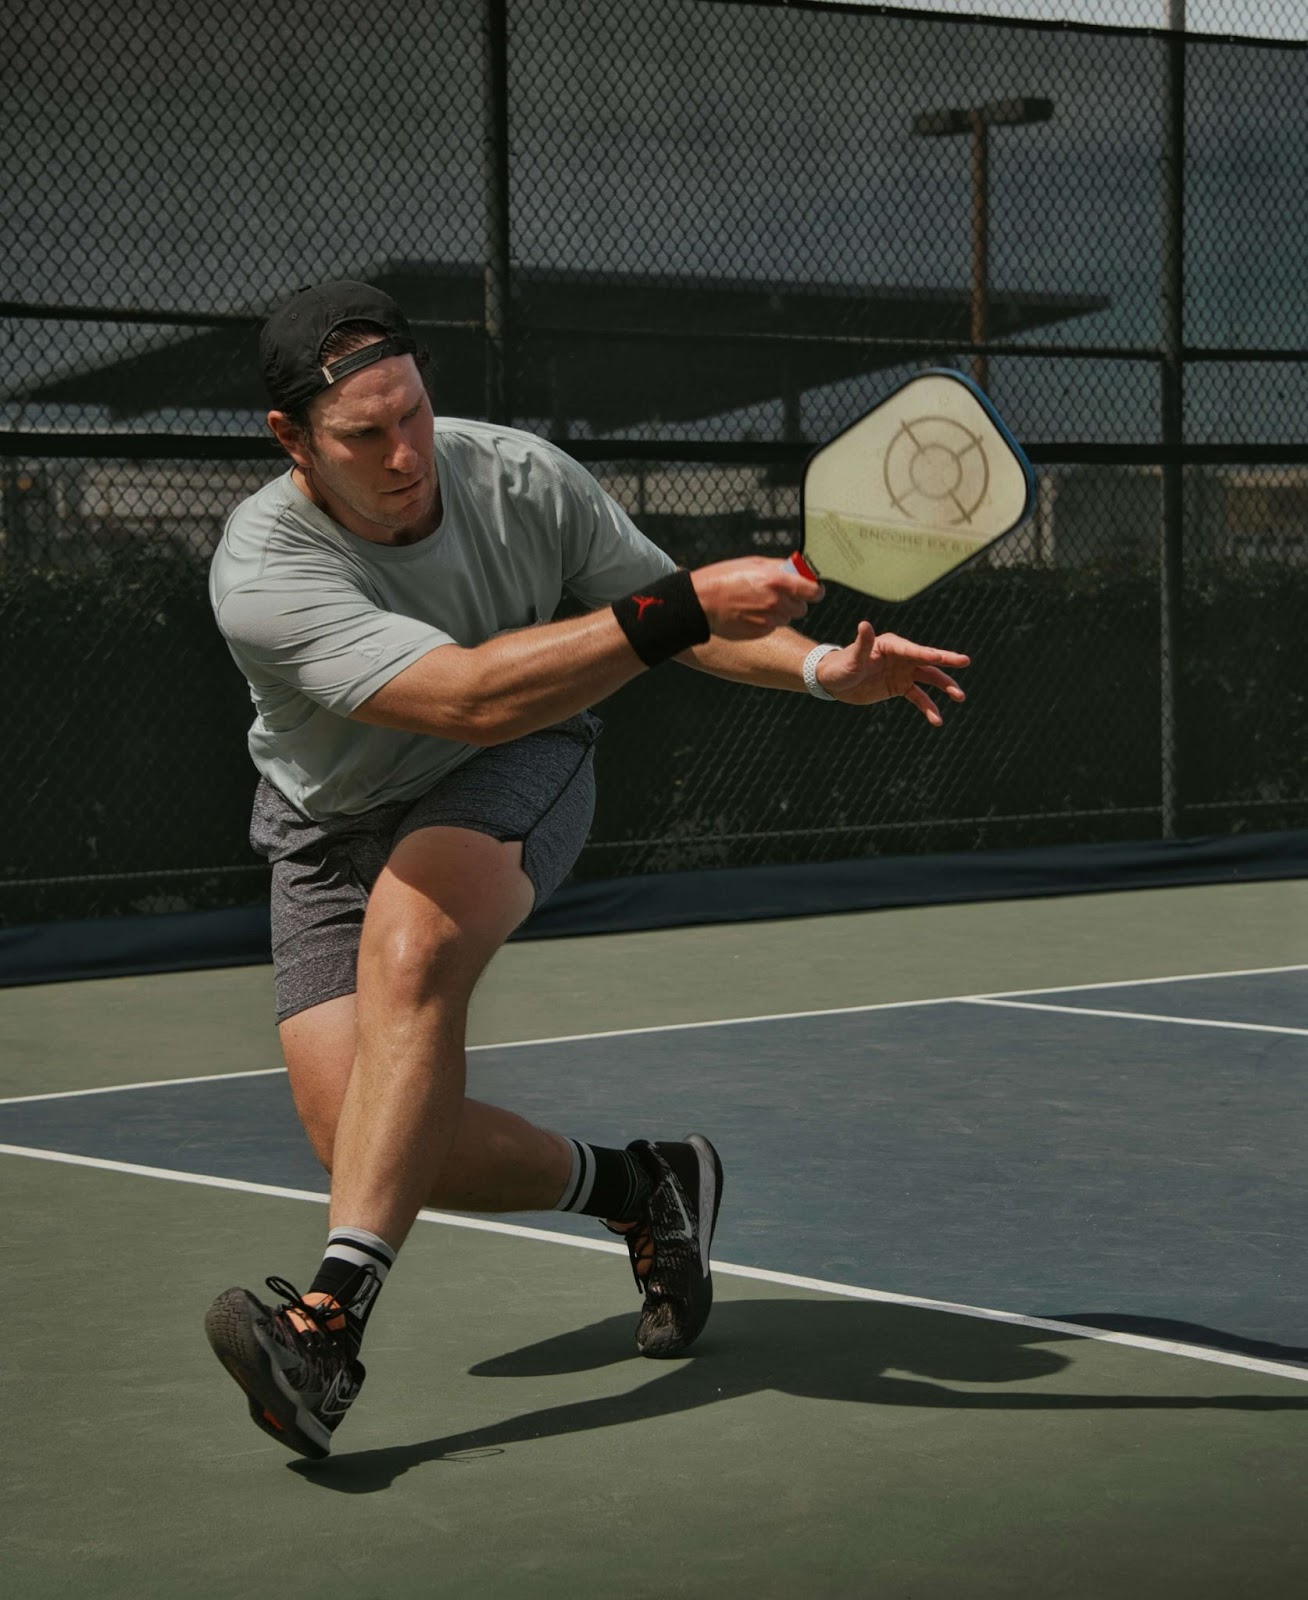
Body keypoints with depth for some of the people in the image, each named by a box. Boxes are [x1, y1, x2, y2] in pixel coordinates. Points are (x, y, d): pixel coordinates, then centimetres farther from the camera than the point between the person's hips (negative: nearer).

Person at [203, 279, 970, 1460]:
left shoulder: (522, 480, -18)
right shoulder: (262, 575, -32)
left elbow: (676, 623, -3)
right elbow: (473, 697, -42)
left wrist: (818, 665, -22)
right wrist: (683, 607, -47)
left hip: (518, 781, 0)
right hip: (335, 827, 0)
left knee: (411, 945, -34)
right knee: (364, 1139, -13)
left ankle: (331, 1325, -41)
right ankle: (640, 1188, 13)